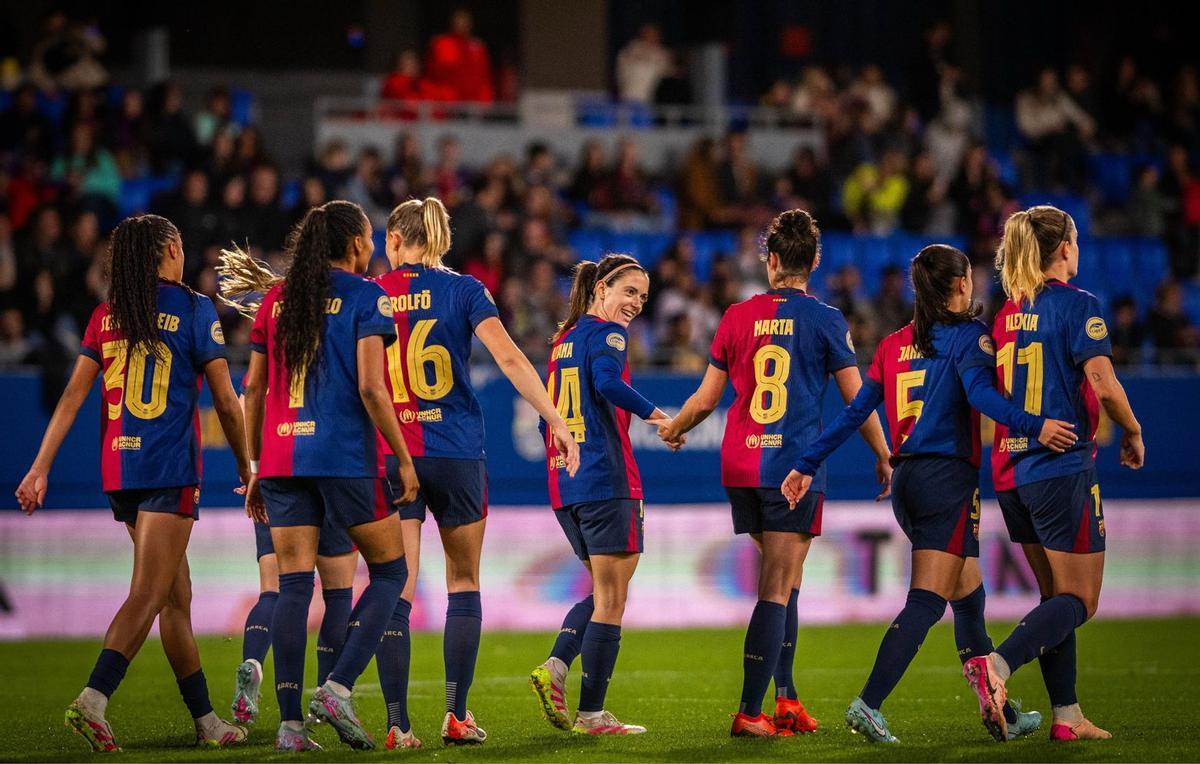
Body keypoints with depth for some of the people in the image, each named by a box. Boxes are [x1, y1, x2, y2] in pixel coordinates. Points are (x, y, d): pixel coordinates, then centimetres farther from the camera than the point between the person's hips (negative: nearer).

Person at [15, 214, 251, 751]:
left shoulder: (106, 316, 11)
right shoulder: (192, 309, -3)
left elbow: (72, 396, 5)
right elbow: (225, 399, -2)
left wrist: (40, 468, 5)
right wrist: (246, 467, 9)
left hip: (118, 466, 6)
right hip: (170, 466, -6)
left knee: (176, 597, 13)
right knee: (148, 594, -10)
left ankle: (206, 720, 18)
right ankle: (92, 701, -26)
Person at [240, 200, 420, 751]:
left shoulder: (275, 299, 13)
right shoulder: (364, 296, -3)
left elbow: (254, 389, 12)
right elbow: (370, 387, -11)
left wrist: (255, 468, 18)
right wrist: (404, 460, -5)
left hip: (282, 456, 5)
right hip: (344, 454, -5)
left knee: (293, 585, 4)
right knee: (389, 571, 9)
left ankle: (289, 722, -3)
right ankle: (337, 687, -7)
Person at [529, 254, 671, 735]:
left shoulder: (563, 339, 17)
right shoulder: (607, 333, -7)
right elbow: (608, 382, -27)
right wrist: (655, 414, -17)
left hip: (565, 485, 8)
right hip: (607, 482, -8)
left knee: (604, 592, 20)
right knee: (611, 600, 0)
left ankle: (555, 667, -1)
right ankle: (591, 714, -1)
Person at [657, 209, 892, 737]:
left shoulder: (738, 317, 7)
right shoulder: (824, 320, -3)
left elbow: (706, 399, 11)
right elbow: (856, 399, -1)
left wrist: (673, 430, 31)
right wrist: (884, 458, 13)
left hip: (741, 466, 4)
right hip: (795, 466, -4)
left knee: (782, 584, 18)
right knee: (778, 589, -3)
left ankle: (785, 698, 14)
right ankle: (750, 713, -8)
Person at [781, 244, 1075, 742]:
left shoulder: (893, 344, 14)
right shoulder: (967, 335, -4)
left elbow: (855, 412, 10)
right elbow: (980, 393, -22)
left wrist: (808, 466, 11)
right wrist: (1033, 426, -33)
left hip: (906, 481, 7)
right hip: (948, 477, -7)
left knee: (969, 596, 16)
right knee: (927, 602, -10)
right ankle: (868, 704, -22)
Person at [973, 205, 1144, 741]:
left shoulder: (1006, 314, 10)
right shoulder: (1076, 305, -10)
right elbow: (1103, 385, -16)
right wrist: (1132, 433, 0)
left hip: (1011, 471, 7)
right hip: (1063, 469, -7)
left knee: (1056, 596, 15)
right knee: (1079, 601, -3)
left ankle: (1067, 716, 11)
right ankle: (997, 664, -25)